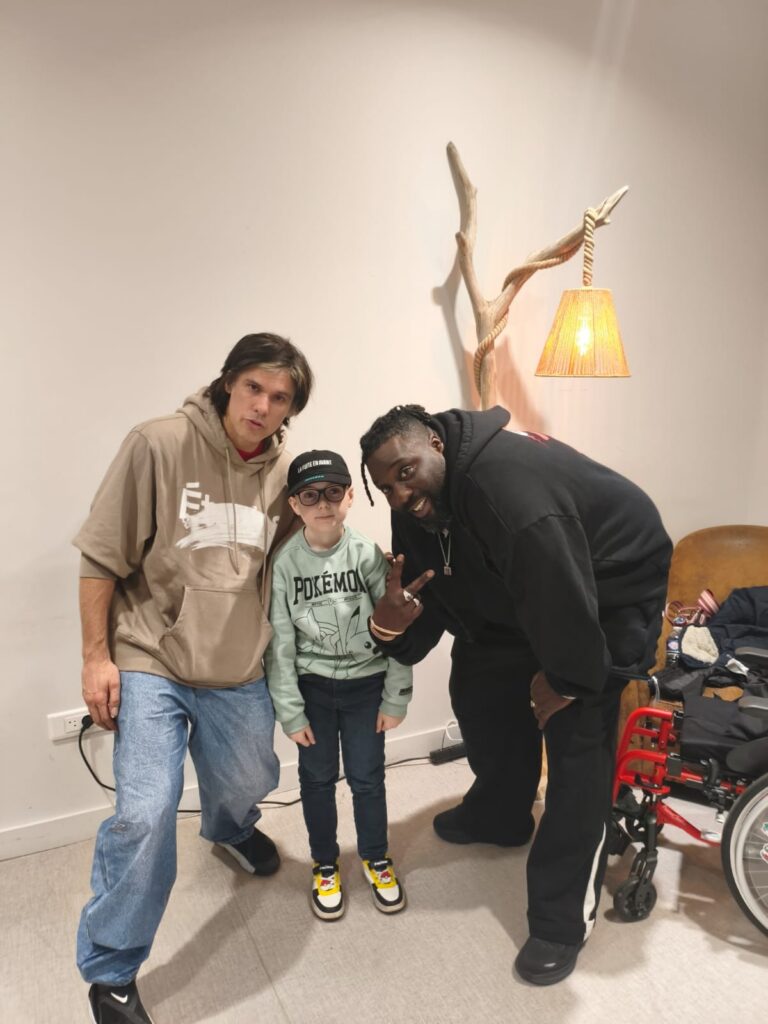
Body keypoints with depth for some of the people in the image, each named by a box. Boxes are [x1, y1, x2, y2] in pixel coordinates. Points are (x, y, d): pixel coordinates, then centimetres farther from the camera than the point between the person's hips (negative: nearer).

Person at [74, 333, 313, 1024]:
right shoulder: (159, 444, -15)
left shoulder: (284, 471, -2)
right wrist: (97, 656, -8)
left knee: (248, 783, 21)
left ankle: (229, 829, 62)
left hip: (240, 673, 5)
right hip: (149, 663, -4)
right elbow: (103, 557, -9)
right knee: (145, 815, -12)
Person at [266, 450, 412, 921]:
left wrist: (396, 697, -6)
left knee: (367, 777, 11)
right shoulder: (283, 562, -12)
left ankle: (377, 859, 36)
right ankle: (325, 865, 37)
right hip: (312, 685, 1)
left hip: (366, 682, 0)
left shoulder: (368, 554, -13)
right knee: (318, 777, 14)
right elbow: (280, 642, -8)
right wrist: (290, 711, -6)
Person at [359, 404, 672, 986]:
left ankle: (564, 921, 7)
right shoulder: (417, 511, -10)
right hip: (523, 599, 8)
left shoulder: (507, 485, -39)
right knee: (480, 689, 14)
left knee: (578, 743, -11)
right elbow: (434, 603, -6)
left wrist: (567, 678, -17)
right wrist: (392, 625, -29)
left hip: (611, 590, -8)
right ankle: (500, 815, 42)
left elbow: (569, 598, -34)